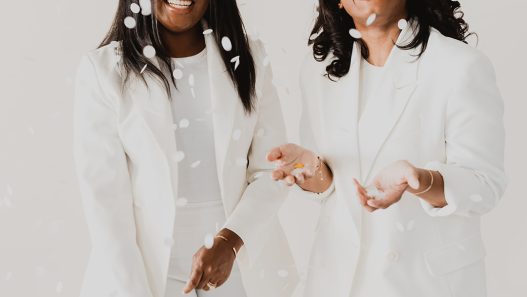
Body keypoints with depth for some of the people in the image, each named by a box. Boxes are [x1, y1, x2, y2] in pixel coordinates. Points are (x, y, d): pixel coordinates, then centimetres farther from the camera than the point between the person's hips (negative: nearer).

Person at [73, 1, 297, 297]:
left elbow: (272, 170, -3)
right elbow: (103, 191, -10)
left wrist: (230, 240, -17)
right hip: (147, 271, -2)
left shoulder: (249, 59, -1)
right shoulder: (103, 70, -8)